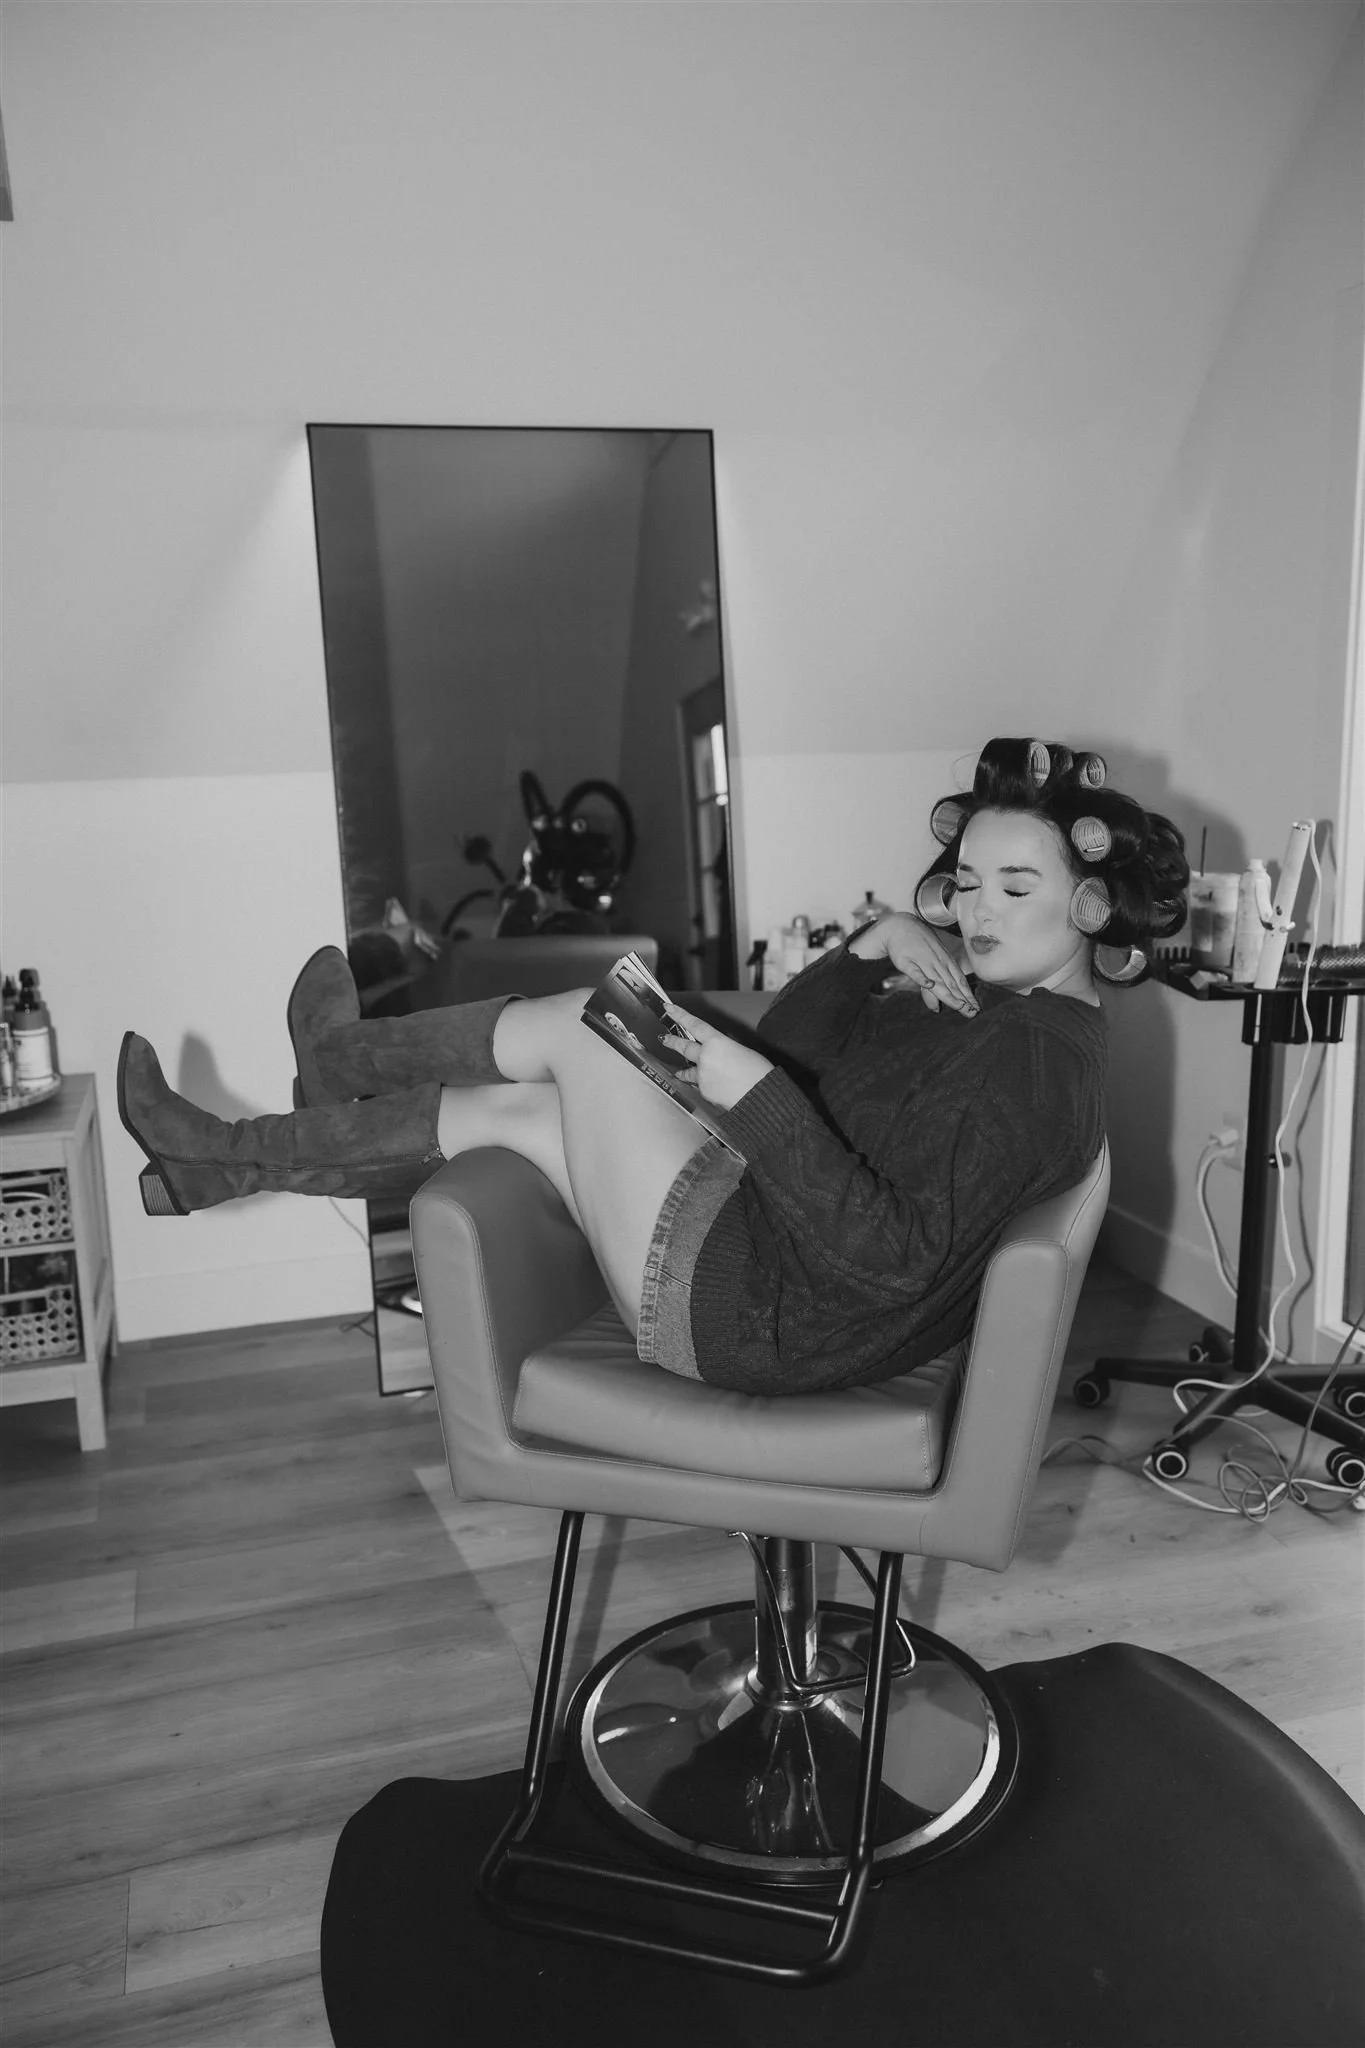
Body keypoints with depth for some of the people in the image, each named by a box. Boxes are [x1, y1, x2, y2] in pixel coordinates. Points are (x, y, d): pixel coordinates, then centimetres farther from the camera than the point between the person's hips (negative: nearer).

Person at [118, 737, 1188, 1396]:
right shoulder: (988, 1001, 10)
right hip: (763, 1255, 9)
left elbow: (897, 1257, -29)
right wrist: (867, 950, -8)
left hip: (754, 1318, -9)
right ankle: (222, 1163, 24)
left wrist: (757, 1095, -33)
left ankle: (343, 1057, 20)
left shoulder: (1034, 1054, -20)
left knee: (588, 1020, -4)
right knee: (507, 1108, 8)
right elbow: (788, 1047, 9)